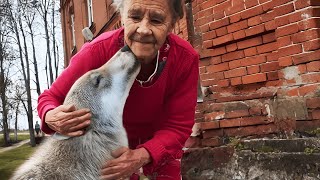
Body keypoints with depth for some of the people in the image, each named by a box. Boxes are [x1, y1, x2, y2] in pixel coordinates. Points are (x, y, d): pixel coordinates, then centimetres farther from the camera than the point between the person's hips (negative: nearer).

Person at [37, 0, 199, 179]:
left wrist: (142, 156, -44)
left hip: (160, 139, 1)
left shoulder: (185, 58, -31)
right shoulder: (97, 51, -33)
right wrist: (51, 117, -44)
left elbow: (178, 126, -25)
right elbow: (51, 97, -20)